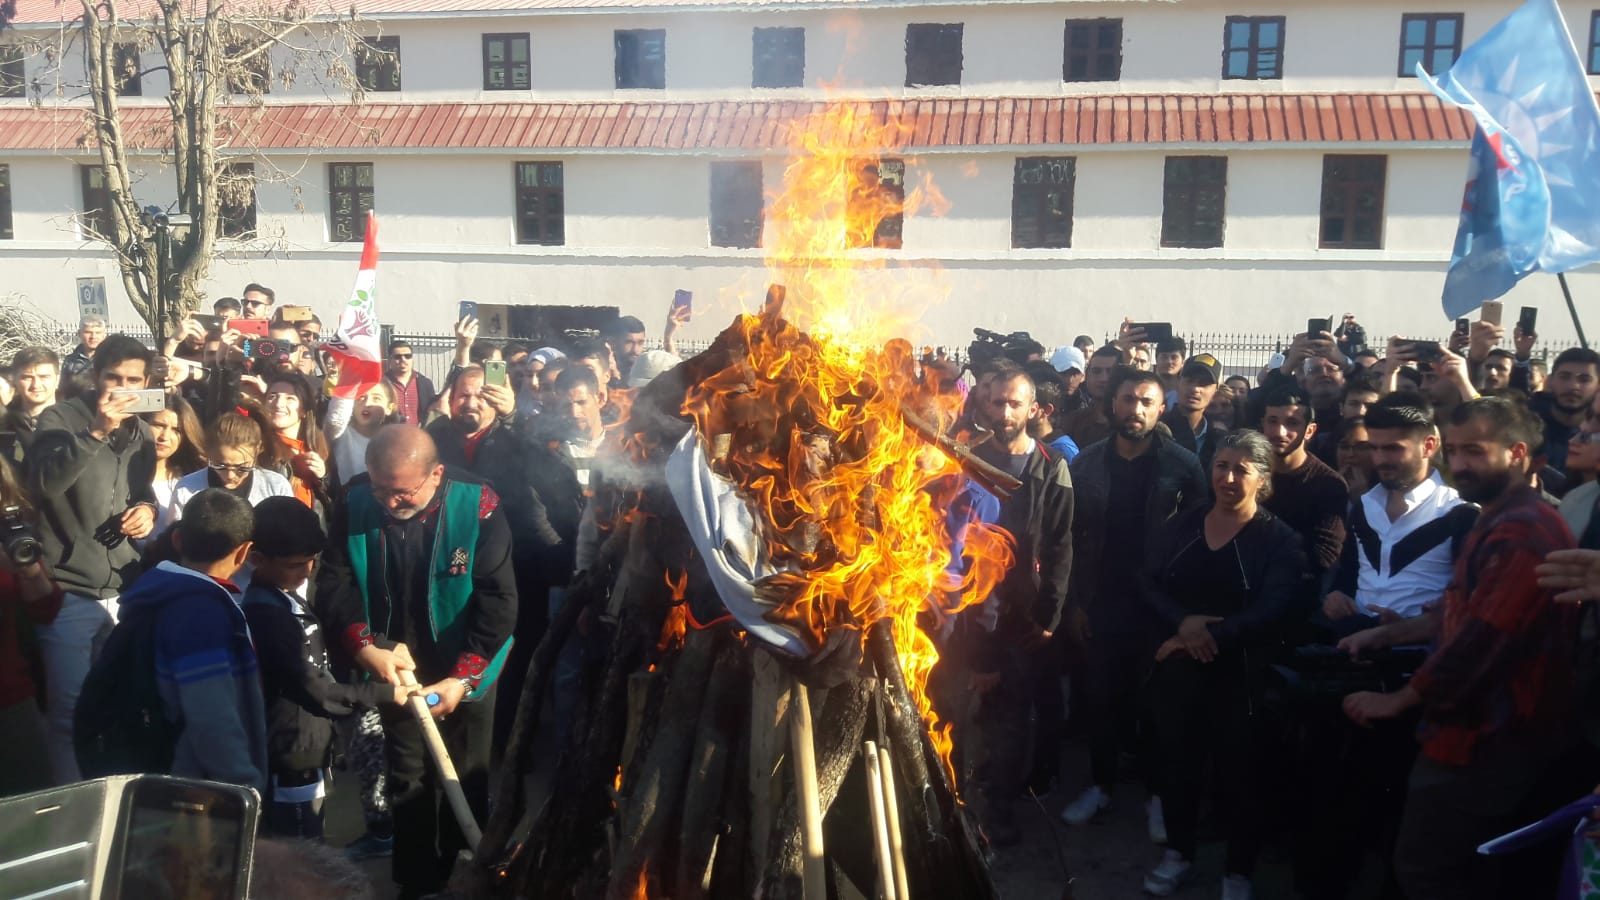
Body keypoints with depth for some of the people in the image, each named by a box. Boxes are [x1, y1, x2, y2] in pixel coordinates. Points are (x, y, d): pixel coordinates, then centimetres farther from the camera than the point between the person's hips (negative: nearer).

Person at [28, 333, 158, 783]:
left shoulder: (142, 432, 12)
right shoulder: (61, 418, -5)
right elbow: (42, 485, -22)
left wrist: (148, 508, 3)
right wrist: (95, 433, -30)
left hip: (128, 591, 5)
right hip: (70, 593, -5)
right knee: (71, 710, -1)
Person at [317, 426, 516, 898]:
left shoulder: (478, 507, -24)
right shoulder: (356, 503, -15)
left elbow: (498, 600, -21)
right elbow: (334, 581, -11)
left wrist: (464, 677, -23)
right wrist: (366, 648, -24)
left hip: (467, 670, -1)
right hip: (397, 665, 2)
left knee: (466, 781, 15)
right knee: (407, 779, 13)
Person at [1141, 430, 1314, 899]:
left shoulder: (1280, 539, -7)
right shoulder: (1183, 525, 5)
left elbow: (1273, 611, -17)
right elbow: (1147, 582, 0)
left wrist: (1211, 636, -21)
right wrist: (1183, 623, -18)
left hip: (1240, 677, -3)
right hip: (1177, 670, 4)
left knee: (1240, 773, 9)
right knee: (1177, 762, 15)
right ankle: (1179, 851, 36)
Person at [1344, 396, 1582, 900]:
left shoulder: (1521, 529, -21)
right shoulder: (1501, 522, 16)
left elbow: (1482, 637, -26)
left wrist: (1400, 699, -17)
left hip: (1488, 737, -11)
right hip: (1497, 731, 11)